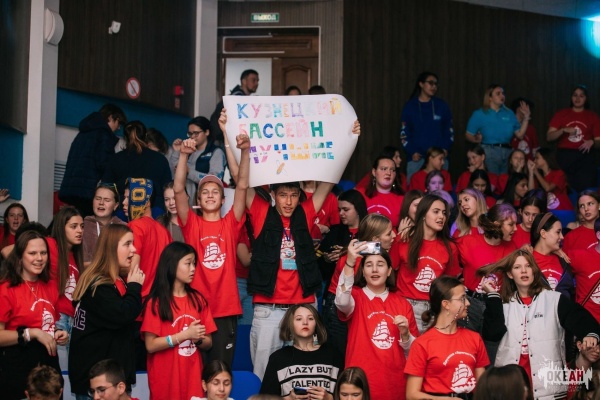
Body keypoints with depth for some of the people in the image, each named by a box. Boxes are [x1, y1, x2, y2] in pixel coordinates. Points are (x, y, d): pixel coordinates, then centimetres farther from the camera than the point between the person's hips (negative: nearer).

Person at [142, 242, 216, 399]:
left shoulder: (198, 300, 8)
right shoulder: (156, 302, -5)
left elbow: (208, 343, 9)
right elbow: (150, 345, -11)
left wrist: (198, 338, -12)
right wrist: (185, 335, -15)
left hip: (193, 375, 4)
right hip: (165, 378, -4)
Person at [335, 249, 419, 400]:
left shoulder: (403, 303, 7)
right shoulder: (355, 296, -1)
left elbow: (413, 349, 13)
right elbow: (342, 301, -27)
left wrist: (405, 334, -8)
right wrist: (350, 262, -37)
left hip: (395, 384, 3)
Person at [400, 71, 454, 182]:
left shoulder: (442, 106, 9)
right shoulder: (410, 106, 5)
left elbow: (449, 130, 11)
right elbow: (404, 133, 3)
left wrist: (446, 148, -5)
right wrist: (412, 152, -9)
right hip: (417, 158, -1)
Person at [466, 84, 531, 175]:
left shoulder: (509, 113, 14)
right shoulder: (479, 114, 4)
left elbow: (519, 134, 12)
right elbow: (468, 135, 1)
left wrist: (526, 117, 4)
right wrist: (476, 139, -19)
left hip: (507, 153, 4)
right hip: (488, 153, -4)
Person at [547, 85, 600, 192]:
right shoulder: (561, 114, 11)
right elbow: (549, 137, 4)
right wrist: (563, 130, -11)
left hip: (585, 156, 0)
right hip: (564, 156, 0)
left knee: (585, 189, -13)